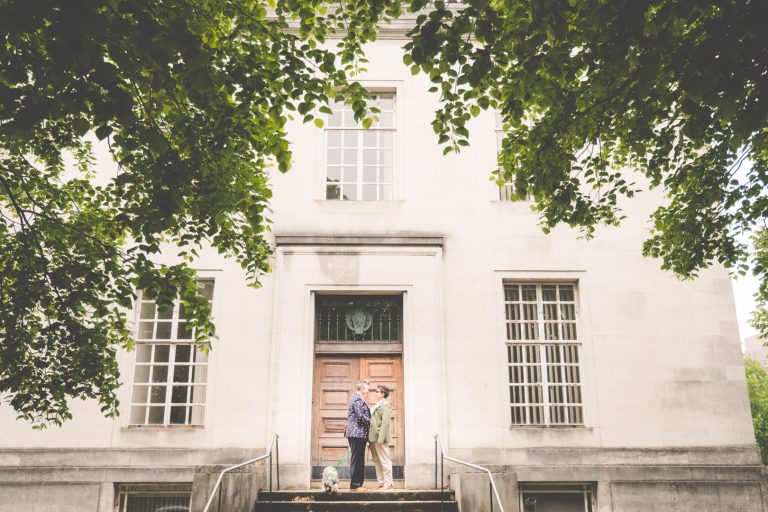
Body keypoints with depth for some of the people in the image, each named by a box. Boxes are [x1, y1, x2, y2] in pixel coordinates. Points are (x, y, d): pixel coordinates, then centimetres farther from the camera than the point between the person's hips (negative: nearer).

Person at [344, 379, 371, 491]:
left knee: (358, 459, 12)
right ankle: (355, 484, -4)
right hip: (358, 434, -11)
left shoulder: (356, 399, 21)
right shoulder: (358, 400, -13)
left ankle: (355, 483, 16)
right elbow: (361, 416, -21)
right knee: (357, 459, -7)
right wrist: (370, 423, -7)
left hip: (355, 434, 11)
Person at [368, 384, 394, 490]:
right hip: (373, 438, 9)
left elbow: (385, 423, -19)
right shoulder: (377, 405, 15)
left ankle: (388, 484, 6)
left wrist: (380, 439, -22)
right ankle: (381, 483, 21)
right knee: (377, 461, 13)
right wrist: (371, 438, 9)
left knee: (384, 461, -1)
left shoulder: (385, 405, -12)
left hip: (380, 437, -9)